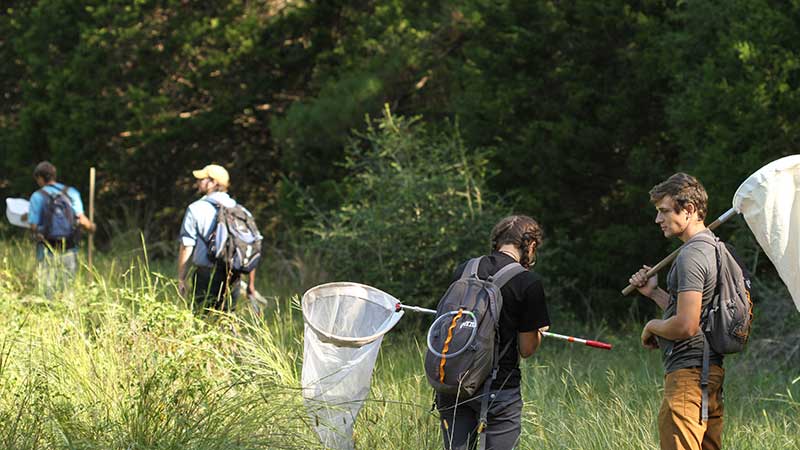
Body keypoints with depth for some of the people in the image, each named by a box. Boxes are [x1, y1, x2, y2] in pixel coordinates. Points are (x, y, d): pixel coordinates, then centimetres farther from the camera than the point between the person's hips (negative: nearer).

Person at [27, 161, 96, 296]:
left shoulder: (37, 197, -6)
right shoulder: (71, 193, 2)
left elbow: (33, 226, -7)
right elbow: (81, 220, -7)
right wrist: (91, 227, 13)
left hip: (47, 251, -3)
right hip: (69, 250, 3)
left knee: (48, 291, 2)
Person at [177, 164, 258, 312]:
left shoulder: (196, 209, -3)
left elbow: (186, 247, -6)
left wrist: (181, 280, 0)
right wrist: (251, 285, 17)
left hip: (206, 276, -4)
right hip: (233, 277, 4)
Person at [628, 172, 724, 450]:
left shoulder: (691, 256, -15)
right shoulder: (713, 248, 17)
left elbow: (686, 325, -22)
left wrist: (652, 326, -4)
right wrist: (654, 292, 17)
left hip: (687, 373, -11)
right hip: (712, 370, 11)